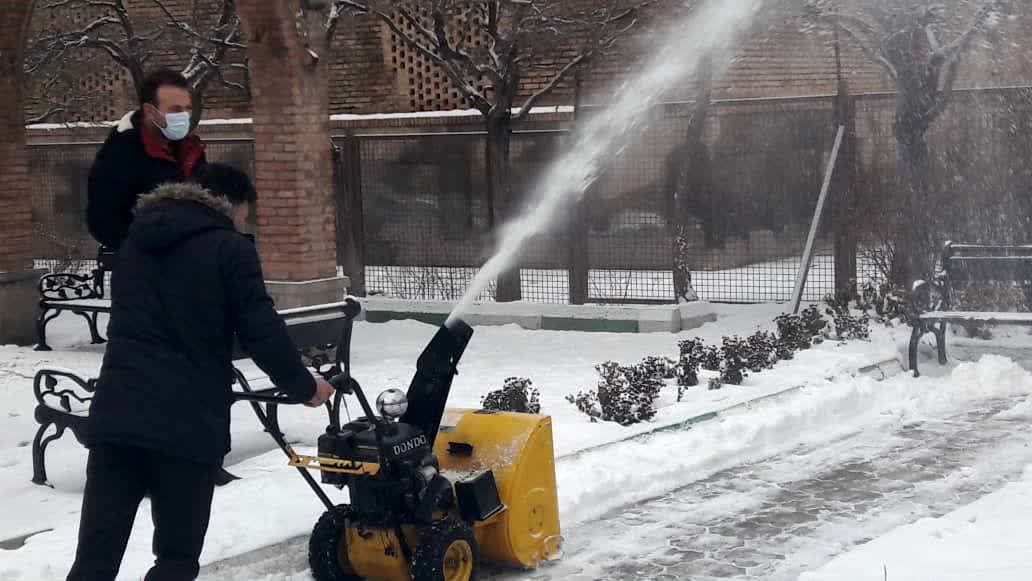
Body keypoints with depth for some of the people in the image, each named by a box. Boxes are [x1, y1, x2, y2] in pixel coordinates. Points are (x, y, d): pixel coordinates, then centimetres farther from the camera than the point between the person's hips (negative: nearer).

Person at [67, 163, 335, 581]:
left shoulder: (136, 240, 20)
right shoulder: (229, 248, -1)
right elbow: (262, 333, -6)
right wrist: (304, 387, 10)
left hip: (116, 413, 5)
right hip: (188, 423, -5)